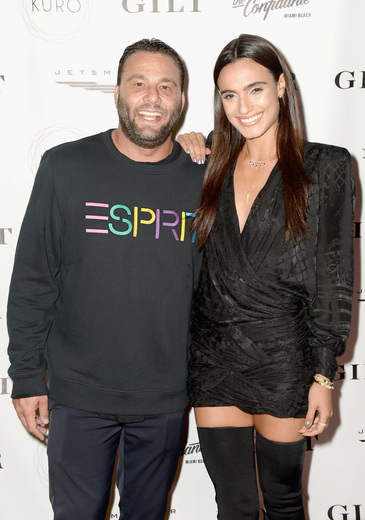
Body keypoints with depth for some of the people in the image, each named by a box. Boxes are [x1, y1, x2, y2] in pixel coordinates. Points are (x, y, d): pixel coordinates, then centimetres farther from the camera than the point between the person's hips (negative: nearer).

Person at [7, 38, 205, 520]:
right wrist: (26, 375, -4)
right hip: (77, 394, -1)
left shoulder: (201, 181, -2)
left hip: (166, 399, 2)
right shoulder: (65, 167, -6)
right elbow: (31, 281, -3)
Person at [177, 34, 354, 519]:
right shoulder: (213, 166, 7)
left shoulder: (325, 166, -3)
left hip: (283, 358, -2)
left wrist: (323, 375, -7)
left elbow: (334, 276, -4)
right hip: (213, 357, 3)